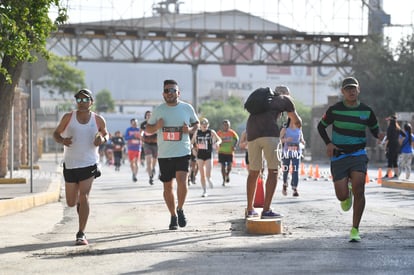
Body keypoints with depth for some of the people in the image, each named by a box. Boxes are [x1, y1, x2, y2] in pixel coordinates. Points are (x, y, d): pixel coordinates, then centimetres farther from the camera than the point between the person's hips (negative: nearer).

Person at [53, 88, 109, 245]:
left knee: (84, 196, -15)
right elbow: (56, 133, 6)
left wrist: (102, 139, -7)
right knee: (71, 203, 8)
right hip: (70, 164, 2)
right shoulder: (68, 117, 0)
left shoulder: (98, 120, 2)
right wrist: (62, 140, -16)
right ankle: (79, 201, 47)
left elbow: (106, 134, 17)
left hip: (89, 164, -1)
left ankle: (81, 234, -11)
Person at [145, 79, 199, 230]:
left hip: (183, 152, -2)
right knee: (167, 187, 8)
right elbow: (148, 128, 11)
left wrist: (190, 130, -7)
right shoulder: (158, 110, 3)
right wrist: (156, 126, -11)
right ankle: (173, 216, 24)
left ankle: (180, 209, 7)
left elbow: (196, 123, 16)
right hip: (164, 154, 2)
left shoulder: (187, 108, 1)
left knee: (182, 182, -18)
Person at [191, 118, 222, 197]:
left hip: (209, 155, -2)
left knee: (208, 175, -11)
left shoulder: (211, 132, -2)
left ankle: (209, 179, 26)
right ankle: (204, 191, 13)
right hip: (200, 155, 2)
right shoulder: (197, 132, 4)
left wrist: (217, 143, -26)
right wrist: (194, 149, 1)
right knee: (202, 175, 3)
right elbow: (192, 142, 16)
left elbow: (219, 139, -4)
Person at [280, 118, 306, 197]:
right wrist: (286, 139, -25)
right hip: (286, 151, -2)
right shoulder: (285, 129, 1)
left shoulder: (299, 129, 11)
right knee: (285, 170, 6)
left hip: (296, 152, 2)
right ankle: (285, 185, 32)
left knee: (295, 170, -10)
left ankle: (295, 189, -14)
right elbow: (280, 139, -5)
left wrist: (302, 141, -5)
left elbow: (301, 139, 19)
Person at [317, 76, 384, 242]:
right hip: (338, 156, 0)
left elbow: (374, 129, 15)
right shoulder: (335, 110, -2)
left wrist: (379, 135, -9)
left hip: (358, 154, 0)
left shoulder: (366, 111, 2)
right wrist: (328, 143, -5)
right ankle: (347, 194, 35)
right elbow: (321, 126, 10)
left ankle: (355, 230, -6)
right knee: (341, 195, -7)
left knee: (358, 190, -17)